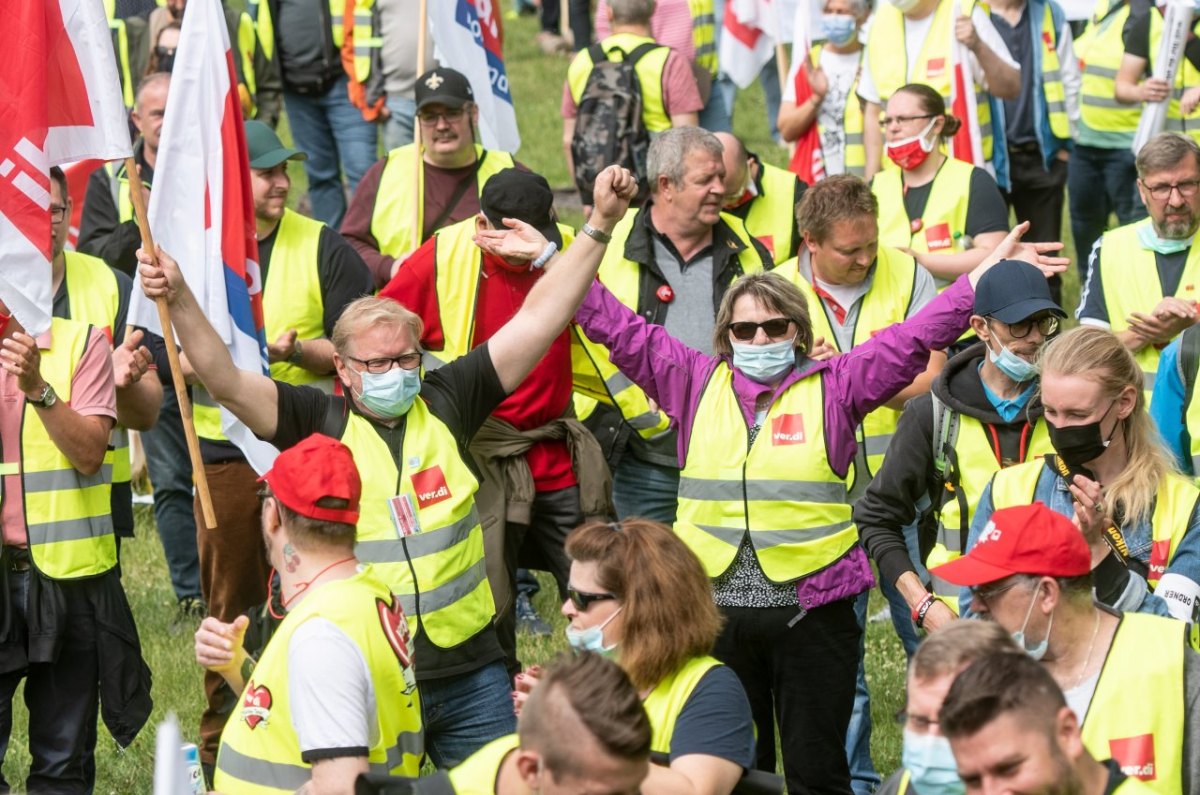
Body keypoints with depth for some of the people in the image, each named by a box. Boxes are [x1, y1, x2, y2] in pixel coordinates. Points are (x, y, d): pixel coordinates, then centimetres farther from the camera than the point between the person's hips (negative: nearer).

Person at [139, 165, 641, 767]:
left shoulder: (446, 403, 4)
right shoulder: (320, 422, -2)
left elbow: (538, 320, 3)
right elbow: (226, 381, -12)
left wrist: (599, 226, -2)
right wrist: (179, 300, -27)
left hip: (470, 670, 2)